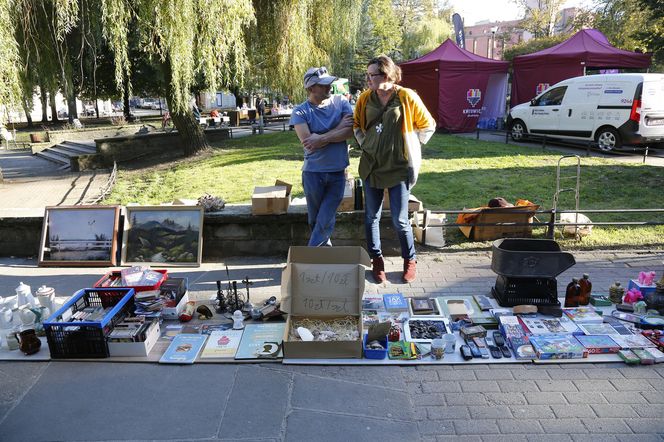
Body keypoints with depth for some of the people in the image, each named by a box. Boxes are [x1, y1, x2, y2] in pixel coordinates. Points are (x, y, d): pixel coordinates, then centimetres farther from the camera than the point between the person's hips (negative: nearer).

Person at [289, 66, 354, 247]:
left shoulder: (341, 102, 0)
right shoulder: (300, 112, -6)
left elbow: (350, 131, -11)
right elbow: (307, 141, -18)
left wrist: (321, 139, -19)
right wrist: (338, 128, -14)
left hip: (338, 172, 1)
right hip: (313, 172, -1)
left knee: (326, 221, -1)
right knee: (315, 219, 12)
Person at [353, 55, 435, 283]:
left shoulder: (407, 97, -9)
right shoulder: (365, 98, 2)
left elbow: (428, 125, 1)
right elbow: (357, 125, 19)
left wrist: (409, 147, 1)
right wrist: (365, 144, 8)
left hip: (398, 168, -4)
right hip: (371, 167, 4)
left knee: (399, 220, 0)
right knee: (371, 218, 8)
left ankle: (410, 260, 22)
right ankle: (376, 260, 24)